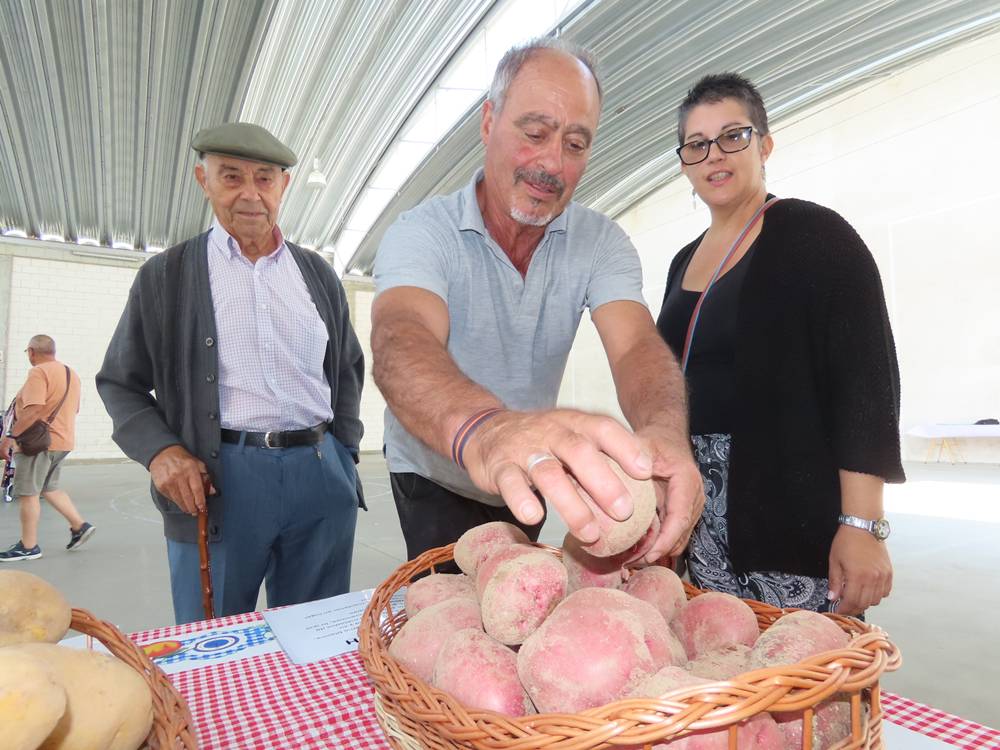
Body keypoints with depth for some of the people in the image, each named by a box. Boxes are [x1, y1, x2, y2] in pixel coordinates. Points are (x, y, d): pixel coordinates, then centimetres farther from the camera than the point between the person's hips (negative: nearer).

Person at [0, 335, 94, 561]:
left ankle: (28, 547, 7)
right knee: (49, 488, 20)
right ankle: (80, 526, 15)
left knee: (27, 493, 1)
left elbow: (33, 410, -24)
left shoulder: (38, 372, -13)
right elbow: (73, 409, 20)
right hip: (62, 441, 9)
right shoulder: (71, 373, 14)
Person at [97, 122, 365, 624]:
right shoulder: (163, 276, 5)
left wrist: (342, 450, 9)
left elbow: (349, 370, 19)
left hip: (321, 476, 2)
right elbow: (120, 382, 9)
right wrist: (159, 450, -7)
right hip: (217, 480, -2)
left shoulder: (319, 275, 12)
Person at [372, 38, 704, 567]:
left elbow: (635, 344, -27)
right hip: (434, 485, -3)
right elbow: (400, 343, -43)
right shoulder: (422, 233, -23)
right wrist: (481, 430, -66)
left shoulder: (601, 242, -12)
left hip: (528, 488, 4)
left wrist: (665, 432, -51)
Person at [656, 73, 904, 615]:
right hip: (703, 519, 6)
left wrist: (863, 525, -18)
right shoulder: (685, 260, 14)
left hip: (794, 520, -6)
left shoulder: (814, 234, -4)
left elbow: (868, 382, -11)